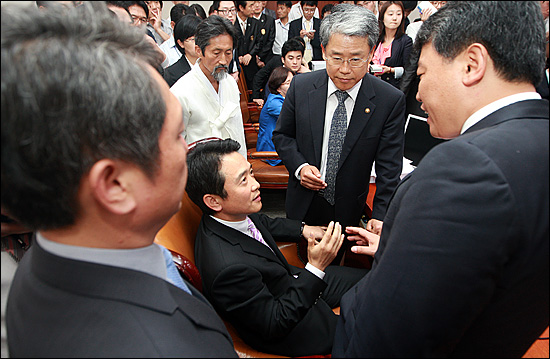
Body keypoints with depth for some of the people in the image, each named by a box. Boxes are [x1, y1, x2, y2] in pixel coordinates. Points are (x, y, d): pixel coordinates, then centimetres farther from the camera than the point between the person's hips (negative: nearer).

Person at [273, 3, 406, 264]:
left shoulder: (391, 100, -16)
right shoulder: (301, 86, -11)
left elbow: (389, 167, -13)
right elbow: (282, 135, 1)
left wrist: (381, 215, -22)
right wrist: (299, 165, -16)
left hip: (348, 211, -1)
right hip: (302, 204, 2)